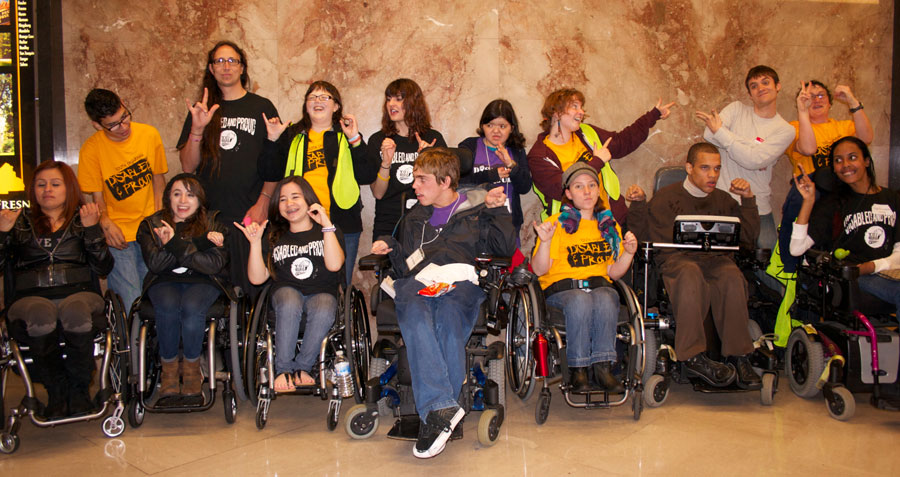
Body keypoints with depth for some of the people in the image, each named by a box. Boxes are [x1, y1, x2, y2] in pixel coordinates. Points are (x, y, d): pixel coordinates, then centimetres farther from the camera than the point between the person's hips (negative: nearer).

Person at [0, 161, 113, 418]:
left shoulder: (82, 219, 19)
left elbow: (103, 268, 4)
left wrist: (91, 229, -6)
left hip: (78, 293, 0)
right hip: (30, 297, 1)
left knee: (75, 313, -37)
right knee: (40, 315, -36)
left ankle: (79, 388, -16)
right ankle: (56, 390, -16)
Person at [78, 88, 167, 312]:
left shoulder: (149, 134, 2)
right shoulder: (91, 149, -7)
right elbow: (93, 197, -1)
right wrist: (106, 225, -19)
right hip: (117, 235, -3)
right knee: (129, 305, -12)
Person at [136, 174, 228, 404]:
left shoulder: (214, 223, 4)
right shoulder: (151, 225, 8)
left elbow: (215, 264, -10)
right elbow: (155, 263, -9)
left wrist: (175, 245, -17)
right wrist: (201, 242, -18)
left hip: (202, 282, -1)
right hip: (165, 282, 1)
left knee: (191, 306, -34)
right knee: (168, 307, -33)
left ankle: (191, 368, -14)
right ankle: (169, 370, -15)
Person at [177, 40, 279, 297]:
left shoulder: (262, 107, 7)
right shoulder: (201, 111, 13)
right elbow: (188, 166, 8)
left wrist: (263, 202, -7)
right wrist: (197, 128, -7)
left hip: (250, 213, -2)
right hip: (208, 215, 2)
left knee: (250, 284, -4)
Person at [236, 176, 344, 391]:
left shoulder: (328, 231, 7)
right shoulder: (275, 237, 13)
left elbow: (334, 265, -14)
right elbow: (257, 278, 4)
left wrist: (327, 225, -15)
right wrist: (255, 243, -6)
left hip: (322, 293, -1)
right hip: (286, 291, 1)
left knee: (324, 312, -36)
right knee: (290, 304, -35)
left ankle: (302, 367, -16)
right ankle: (284, 369, -23)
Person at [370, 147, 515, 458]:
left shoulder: (476, 211, 24)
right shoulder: (414, 219, 34)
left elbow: (507, 249, 14)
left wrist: (497, 211, 6)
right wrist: (390, 247, 15)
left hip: (461, 281, -2)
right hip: (418, 282, 2)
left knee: (448, 319, -37)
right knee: (415, 317, -36)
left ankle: (434, 414, -39)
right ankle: (443, 408, -47)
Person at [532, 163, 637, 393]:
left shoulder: (609, 225, 18)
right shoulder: (557, 223, 6)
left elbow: (613, 273, 14)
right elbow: (539, 270, -3)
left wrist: (628, 253, -3)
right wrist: (545, 242, -19)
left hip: (600, 285, 3)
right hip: (562, 287, -2)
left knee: (605, 300, -34)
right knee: (580, 301, -37)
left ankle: (603, 367, -30)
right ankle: (578, 371, -29)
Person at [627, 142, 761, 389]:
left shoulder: (723, 199, 25)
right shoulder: (666, 197, 15)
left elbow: (748, 237, 17)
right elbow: (645, 237, 7)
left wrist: (748, 199, 10)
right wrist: (639, 205, -5)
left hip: (716, 260, 3)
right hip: (677, 260, -2)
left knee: (732, 276, -35)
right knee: (690, 272, -39)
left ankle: (738, 355, -30)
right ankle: (693, 357, -38)